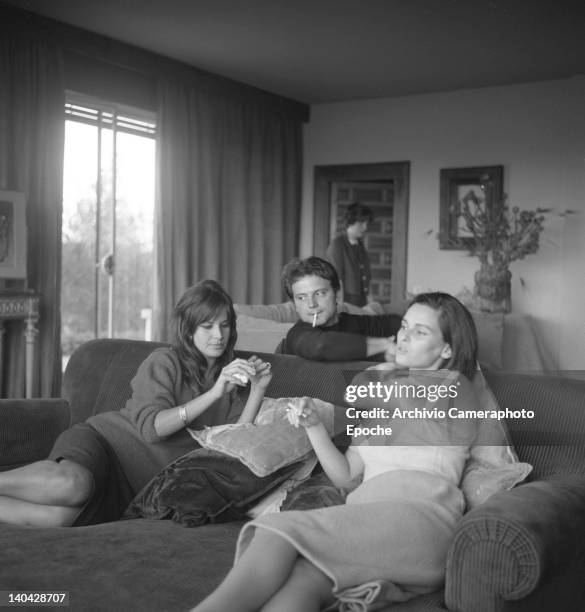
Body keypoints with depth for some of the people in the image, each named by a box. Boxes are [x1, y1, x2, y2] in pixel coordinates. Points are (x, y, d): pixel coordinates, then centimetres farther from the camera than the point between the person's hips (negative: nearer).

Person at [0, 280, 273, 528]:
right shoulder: (164, 361, -2)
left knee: (58, 517, -30)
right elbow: (150, 428, -15)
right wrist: (213, 394, -21)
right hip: (102, 439, -3)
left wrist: (257, 390, -7)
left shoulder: (226, 378, 16)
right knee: (71, 484, -41)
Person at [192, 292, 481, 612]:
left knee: (283, 530, -29)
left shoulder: (454, 385, 12)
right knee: (299, 586, -29)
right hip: (369, 516, 5)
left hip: (419, 517, -5)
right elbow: (346, 477, 22)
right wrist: (314, 426, 7)